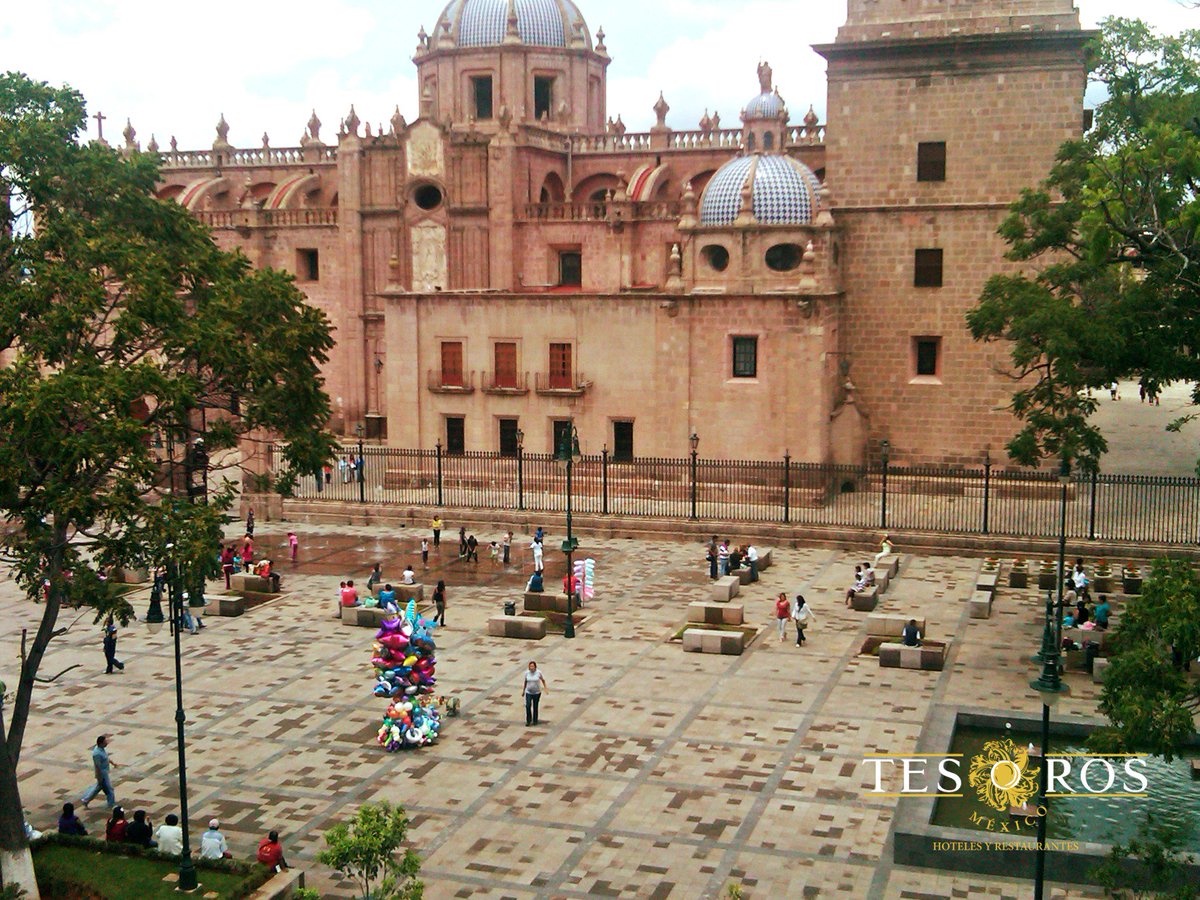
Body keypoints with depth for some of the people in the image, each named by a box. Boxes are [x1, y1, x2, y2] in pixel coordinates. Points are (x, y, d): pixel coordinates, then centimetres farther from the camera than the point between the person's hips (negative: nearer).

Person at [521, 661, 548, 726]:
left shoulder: (538, 672, -14)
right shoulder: (527, 672, -9)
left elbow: (543, 680, 1)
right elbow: (525, 681, 5)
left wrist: (545, 688, -2)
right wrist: (523, 690, 11)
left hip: (537, 692, -1)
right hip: (528, 692, 1)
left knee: (535, 707, 9)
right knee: (528, 706, -11)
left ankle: (535, 720, 28)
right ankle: (528, 721, 4)